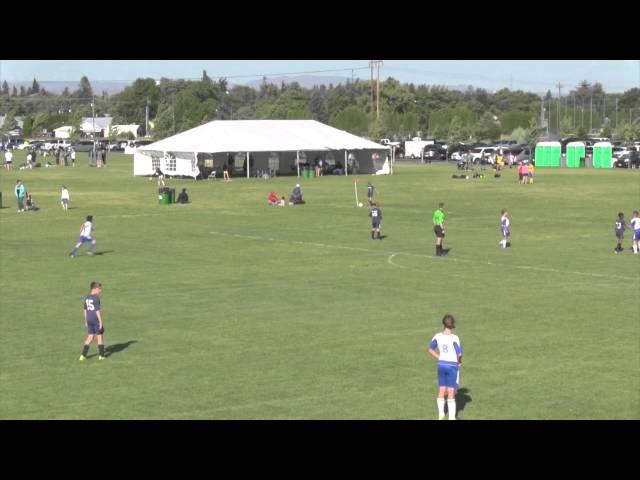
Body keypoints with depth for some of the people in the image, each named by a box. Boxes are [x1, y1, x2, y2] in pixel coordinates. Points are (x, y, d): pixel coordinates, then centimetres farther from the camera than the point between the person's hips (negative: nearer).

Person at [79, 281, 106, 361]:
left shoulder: (87, 298, 8)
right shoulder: (96, 298, -15)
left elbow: (85, 310, 14)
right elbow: (97, 310, -19)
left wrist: (86, 321, 22)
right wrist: (101, 321, -15)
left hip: (89, 320, 7)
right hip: (96, 320, -7)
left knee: (90, 337, 11)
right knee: (100, 336, 8)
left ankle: (83, 355, 3)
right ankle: (101, 355, 15)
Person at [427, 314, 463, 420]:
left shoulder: (437, 336, -4)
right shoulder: (454, 338, -18)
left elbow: (431, 349, 7)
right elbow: (459, 354, -20)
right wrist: (459, 361, 0)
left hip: (441, 364, 4)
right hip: (452, 365, -4)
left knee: (441, 391, 17)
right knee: (451, 393, 5)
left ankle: (441, 414, 26)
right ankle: (451, 417, 10)